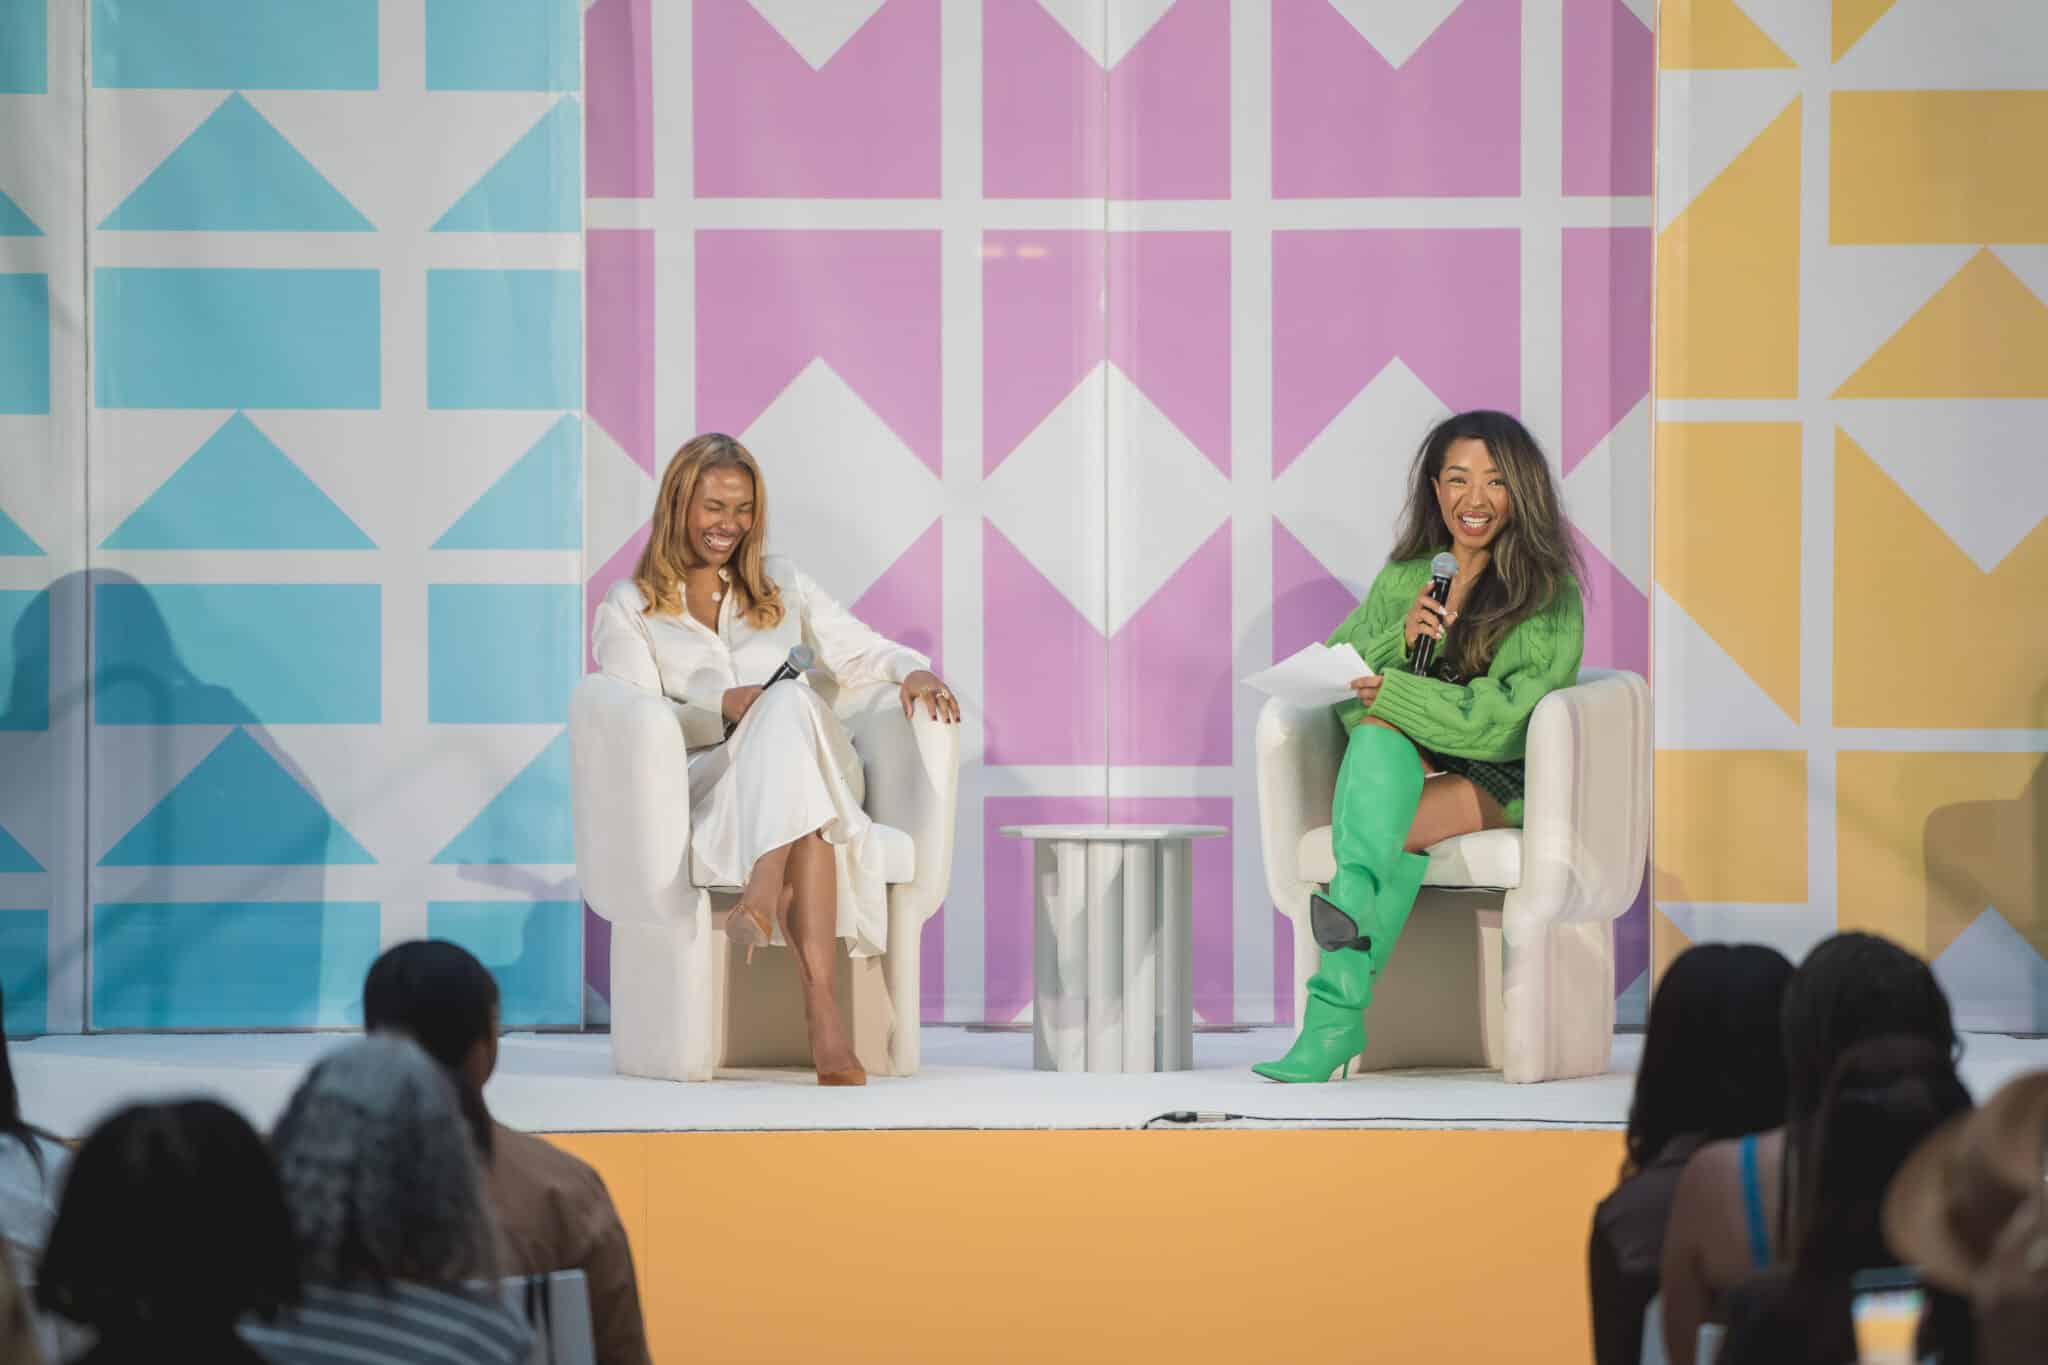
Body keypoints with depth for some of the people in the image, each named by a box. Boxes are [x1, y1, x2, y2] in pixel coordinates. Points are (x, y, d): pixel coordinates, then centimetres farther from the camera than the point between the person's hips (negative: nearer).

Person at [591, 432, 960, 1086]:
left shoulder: (780, 585, 27)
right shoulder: (628, 609, 16)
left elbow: (859, 651, 19)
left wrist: (913, 668, -4)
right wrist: (722, 710, -15)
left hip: (809, 776, 3)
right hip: (704, 785, -3)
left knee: (793, 705, -35)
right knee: (789, 706, -38)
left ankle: (764, 894, -58)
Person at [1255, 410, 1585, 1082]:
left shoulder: (1551, 593, 1)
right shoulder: (1403, 578, 16)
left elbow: (1518, 713, -13)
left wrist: (1398, 692, -19)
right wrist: (1399, 639, -11)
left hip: (1508, 781, -3)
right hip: (1409, 766, 3)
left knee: (1397, 828, -33)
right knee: (1377, 731, -33)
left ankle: (1335, 1014, -40)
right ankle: (1353, 914, -53)